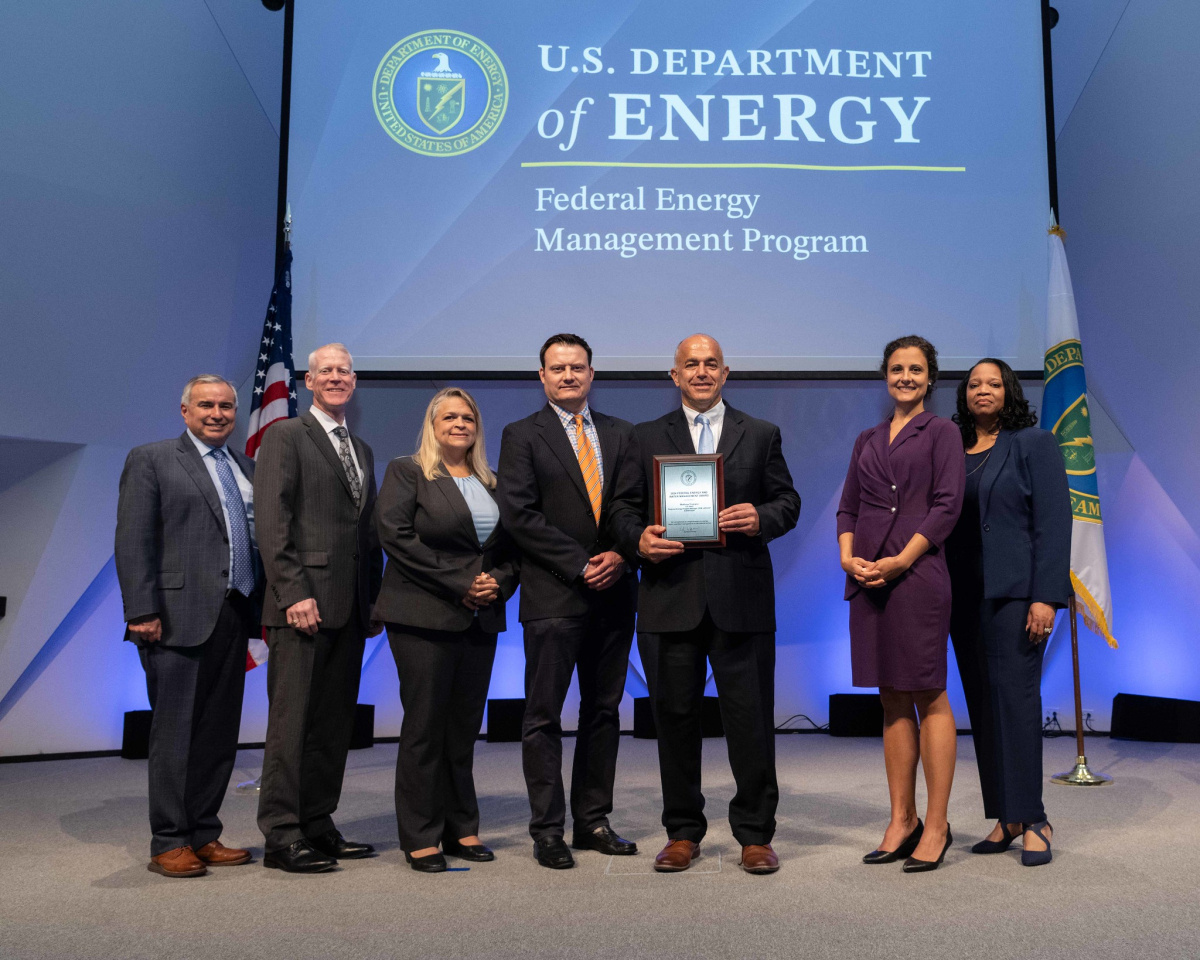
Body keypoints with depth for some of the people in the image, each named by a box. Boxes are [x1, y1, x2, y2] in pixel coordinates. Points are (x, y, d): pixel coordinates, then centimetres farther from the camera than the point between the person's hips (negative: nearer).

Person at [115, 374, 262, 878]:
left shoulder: (246, 468, 18)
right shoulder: (150, 460, 1)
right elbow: (133, 542, -6)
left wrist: (264, 607, 8)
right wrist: (142, 612, -14)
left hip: (234, 618, 6)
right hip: (180, 618, -6)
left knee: (220, 733, 10)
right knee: (175, 732, 0)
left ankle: (204, 836, 19)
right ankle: (169, 843, 10)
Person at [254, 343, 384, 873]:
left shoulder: (362, 450, 21)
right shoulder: (285, 436, -1)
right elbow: (271, 521, -10)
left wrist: (375, 600, 13)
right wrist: (294, 592, -18)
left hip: (349, 609, 7)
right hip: (303, 603, -7)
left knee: (334, 722, 9)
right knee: (292, 719, -3)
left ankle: (318, 824, 18)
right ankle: (281, 835, 4)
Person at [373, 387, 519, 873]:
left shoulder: (492, 483, 16)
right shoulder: (406, 472, 2)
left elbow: (512, 546, 16)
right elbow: (395, 535, -10)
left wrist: (499, 582, -5)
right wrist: (459, 582, -13)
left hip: (481, 618, 5)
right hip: (424, 617, -5)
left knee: (465, 727, 8)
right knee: (424, 726, -2)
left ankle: (462, 830, 18)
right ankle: (420, 838, 8)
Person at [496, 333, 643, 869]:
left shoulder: (621, 434, 13)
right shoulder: (522, 436, 2)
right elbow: (519, 515, -8)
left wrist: (620, 554, -11)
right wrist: (581, 565, -13)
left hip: (613, 593, 4)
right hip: (553, 597, -4)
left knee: (603, 712, 10)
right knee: (544, 717, 0)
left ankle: (593, 822, 20)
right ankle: (547, 830, 9)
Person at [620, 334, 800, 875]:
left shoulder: (761, 435, 12)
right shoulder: (647, 438, 12)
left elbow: (788, 501, 10)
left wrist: (762, 519, -11)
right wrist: (640, 540, -12)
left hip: (742, 596, 0)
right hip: (671, 594, 1)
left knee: (750, 717, 2)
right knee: (675, 715, 7)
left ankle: (754, 835, 16)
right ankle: (683, 833, 21)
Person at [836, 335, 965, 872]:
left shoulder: (941, 432, 4)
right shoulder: (867, 441, 18)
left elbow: (947, 505, -6)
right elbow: (848, 507, 15)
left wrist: (901, 561, -15)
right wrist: (848, 557, -4)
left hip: (917, 573, -5)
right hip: (868, 579, 5)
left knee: (928, 697, -2)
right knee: (892, 701, 8)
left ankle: (936, 826, 6)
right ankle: (901, 820, 16)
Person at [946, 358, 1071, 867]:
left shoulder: (1033, 443, 0)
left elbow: (1054, 522, -7)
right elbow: (942, 523, 13)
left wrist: (1045, 597, -15)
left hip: (1014, 591, -5)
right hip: (963, 596, 5)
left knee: (1015, 696, -8)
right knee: (982, 705, 7)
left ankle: (1031, 818, 2)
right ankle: (1004, 818, 15)